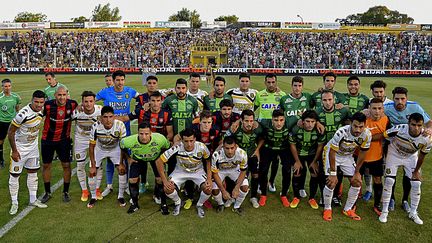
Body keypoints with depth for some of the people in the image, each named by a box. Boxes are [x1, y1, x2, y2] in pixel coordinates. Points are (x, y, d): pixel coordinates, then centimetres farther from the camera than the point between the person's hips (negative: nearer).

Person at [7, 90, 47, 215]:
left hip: (33, 147, 7)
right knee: (15, 175, 3)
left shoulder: (41, 110, -7)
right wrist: (14, 151, -16)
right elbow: (10, 132, -20)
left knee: (33, 173, 14)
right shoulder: (23, 114, -29)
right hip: (20, 148, -6)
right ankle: (14, 203, 17)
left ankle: (33, 199, 26)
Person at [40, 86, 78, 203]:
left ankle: (66, 192, 20)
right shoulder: (48, 105, -18)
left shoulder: (72, 104, -14)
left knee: (66, 165, 3)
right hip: (47, 140, 0)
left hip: (64, 140, 0)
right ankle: (47, 192, 27)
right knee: (46, 165, 10)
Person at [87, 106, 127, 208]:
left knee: (122, 170, -12)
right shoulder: (95, 126, -30)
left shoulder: (120, 126, -32)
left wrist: (121, 163, -15)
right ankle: (93, 197, 18)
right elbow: (91, 146, -16)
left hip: (115, 149, 0)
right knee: (92, 172, -6)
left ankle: (121, 196, 10)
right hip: (99, 149, 1)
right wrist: (93, 166, -14)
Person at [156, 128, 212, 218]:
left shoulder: (202, 147, -28)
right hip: (180, 171, 0)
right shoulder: (177, 148, -30)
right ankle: (178, 202, 14)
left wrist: (209, 179, -19)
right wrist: (165, 181, -23)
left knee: (208, 189, -24)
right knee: (167, 189, -22)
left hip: (198, 171, 0)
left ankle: (199, 205, 10)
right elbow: (159, 161, -22)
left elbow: (208, 161, -8)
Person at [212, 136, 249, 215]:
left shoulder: (242, 154, -33)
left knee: (245, 187, -18)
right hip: (220, 170, -1)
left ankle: (237, 206, 10)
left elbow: (243, 171, -17)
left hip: (235, 169, 1)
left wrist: (236, 188, -24)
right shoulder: (216, 155, -36)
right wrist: (223, 191, -24)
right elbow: (215, 174, -22)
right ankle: (220, 204, 16)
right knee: (215, 190, -19)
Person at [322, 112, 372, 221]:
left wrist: (357, 172, -2)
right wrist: (333, 173, -22)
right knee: (331, 182, -15)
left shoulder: (367, 135, -23)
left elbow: (362, 153, -7)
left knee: (357, 182, -1)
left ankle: (348, 209, 18)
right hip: (332, 153, -4)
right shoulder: (341, 133, -36)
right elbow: (332, 153, -25)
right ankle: (327, 209, 9)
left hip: (347, 156, 5)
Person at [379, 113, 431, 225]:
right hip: (394, 154, -2)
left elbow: (422, 155, -10)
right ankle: (384, 211, 6)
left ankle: (413, 213, 20)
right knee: (389, 181, -9)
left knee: (416, 184, -1)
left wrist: (416, 171, 2)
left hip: (411, 157, 2)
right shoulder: (399, 129, -38)